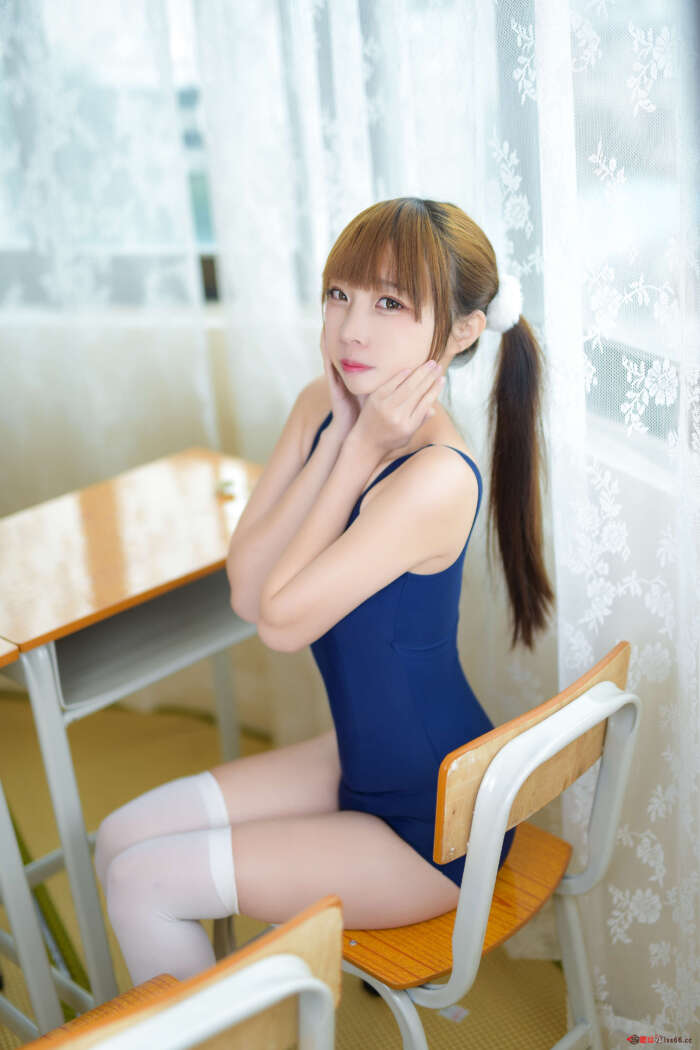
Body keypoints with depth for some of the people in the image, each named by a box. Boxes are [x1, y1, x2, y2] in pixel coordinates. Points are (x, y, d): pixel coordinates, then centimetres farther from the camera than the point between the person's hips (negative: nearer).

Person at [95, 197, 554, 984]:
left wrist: (359, 452, -24)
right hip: (357, 759, 8)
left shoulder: (437, 478, -31)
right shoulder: (321, 406, -6)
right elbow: (247, 590, -12)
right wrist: (335, 434, -18)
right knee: (120, 839, 9)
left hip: (433, 828, -8)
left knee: (143, 885, -3)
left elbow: (282, 622, -22)